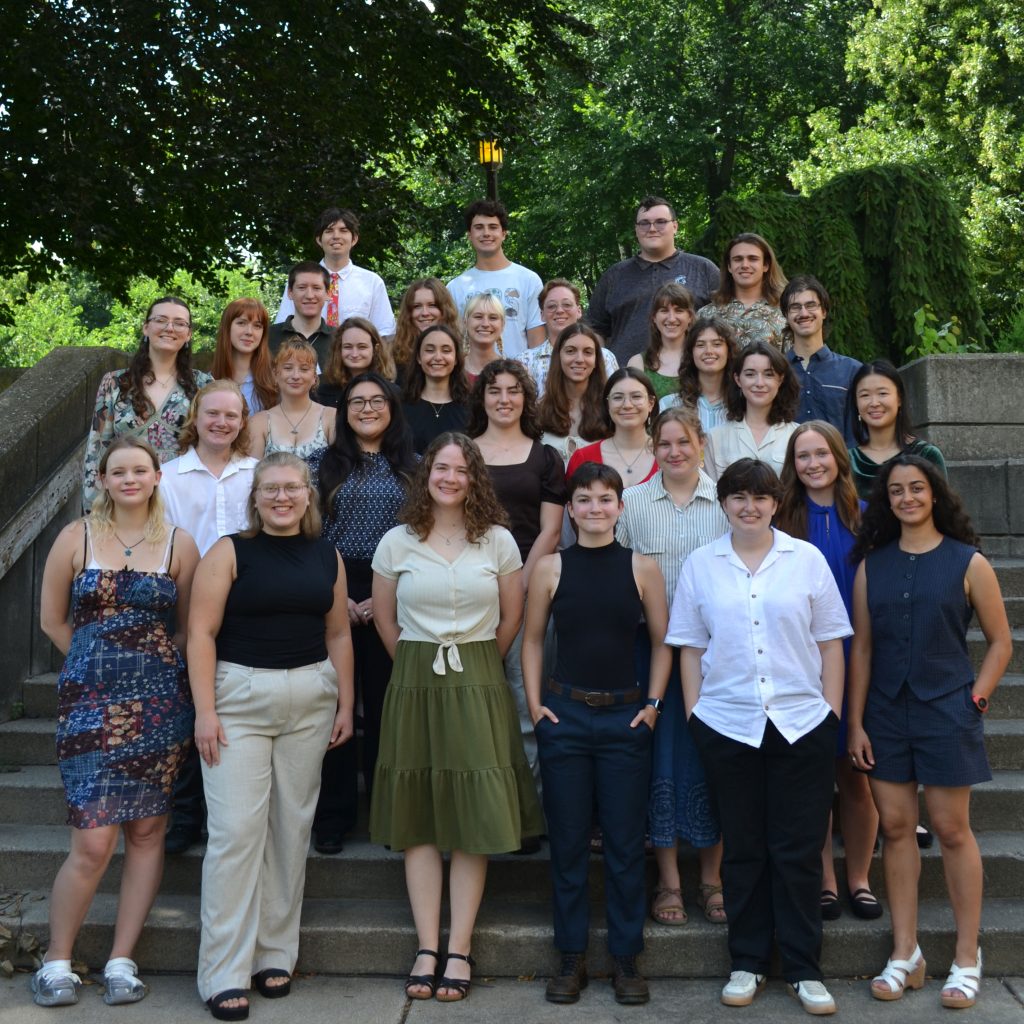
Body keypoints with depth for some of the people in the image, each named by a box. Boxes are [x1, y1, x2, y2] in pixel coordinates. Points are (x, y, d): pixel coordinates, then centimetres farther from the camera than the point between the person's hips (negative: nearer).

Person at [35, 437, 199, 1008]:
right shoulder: (76, 538, 3)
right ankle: (58, 961, 16)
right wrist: (100, 662, 7)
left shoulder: (180, 545, 4)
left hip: (160, 704, 2)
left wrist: (156, 668, 3)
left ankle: (122, 961, 19)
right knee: (94, 842, -5)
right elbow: (52, 620, 9)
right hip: (91, 704, -1)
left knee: (148, 833, 5)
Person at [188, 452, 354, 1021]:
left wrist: (345, 703, 8)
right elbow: (201, 633, -7)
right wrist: (205, 711, -13)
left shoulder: (327, 556, 9)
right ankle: (225, 974, 4)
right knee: (236, 830, -5)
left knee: (292, 826, 8)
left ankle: (275, 954, 22)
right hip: (239, 699, -3)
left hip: (310, 702, 4)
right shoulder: (231, 552, -3)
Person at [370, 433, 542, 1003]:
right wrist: (417, 667, 10)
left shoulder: (499, 542, 2)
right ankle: (427, 948, 11)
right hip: (414, 686, 1)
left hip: (478, 688, 0)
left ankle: (460, 951, 9)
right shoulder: (398, 542, 3)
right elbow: (384, 618, 10)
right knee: (418, 819, 3)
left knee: (475, 818, -1)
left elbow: (512, 617, 7)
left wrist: (478, 669, 9)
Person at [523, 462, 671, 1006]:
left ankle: (626, 957, 19)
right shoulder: (550, 568, 2)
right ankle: (572, 957, 20)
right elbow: (532, 640, 8)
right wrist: (535, 704, 0)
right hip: (564, 715, 0)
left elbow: (662, 642, 7)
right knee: (567, 839, 7)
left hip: (625, 717, 0)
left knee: (625, 840, 6)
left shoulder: (642, 568, 1)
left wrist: (652, 703, -1)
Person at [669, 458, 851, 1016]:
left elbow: (830, 641, 5)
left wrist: (832, 712, 0)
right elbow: (690, 646, 6)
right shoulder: (701, 564, 5)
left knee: (799, 850, 4)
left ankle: (803, 969, 18)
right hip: (727, 726, 1)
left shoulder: (807, 558, 3)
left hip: (802, 723, 0)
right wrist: (694, 713, 1)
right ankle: (747, 963, 23)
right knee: (742, 849, 10)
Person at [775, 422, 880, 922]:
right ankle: (824, 881, 19)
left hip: (856, 663, 1)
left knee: (856, 776, 6)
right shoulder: (783, 522, 0)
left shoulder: (865, 518, 3)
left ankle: (858, 879, 22)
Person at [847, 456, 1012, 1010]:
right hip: (885, 713, 3)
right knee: (896, 827, 6)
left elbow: (1000, 641, 2)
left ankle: (967, 958, 16)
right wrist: (855, 722, 2)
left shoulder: (968, 563, -3)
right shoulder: (872, 565, 5)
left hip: (946, 712, -3)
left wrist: (975, 698, -6)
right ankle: (905, 953, 17)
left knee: (952, 828, 2)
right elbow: (861, 647, 5)